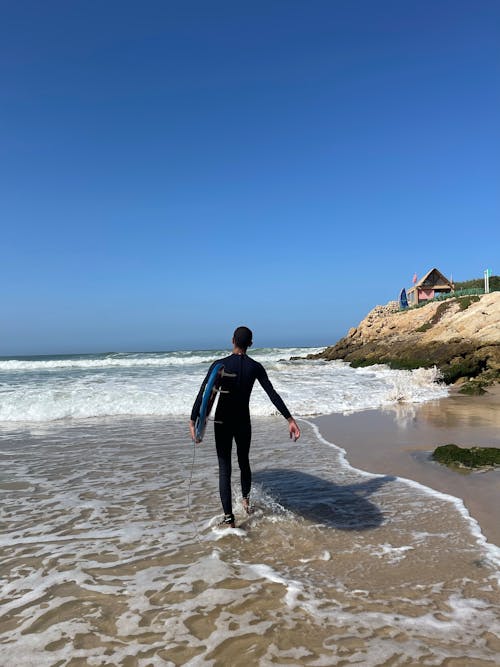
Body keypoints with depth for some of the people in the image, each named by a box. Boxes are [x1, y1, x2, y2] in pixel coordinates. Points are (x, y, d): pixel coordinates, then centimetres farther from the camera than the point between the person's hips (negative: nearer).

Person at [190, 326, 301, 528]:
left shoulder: (219, 365, -10)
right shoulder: (255, 367, -5)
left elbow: (202, 394, -16)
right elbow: (273, 394, -8)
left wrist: (193, 421, -14)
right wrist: (290, 419, -7)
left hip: (222, 423, -2)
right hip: (244, 423, 2)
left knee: (224, 469, 3)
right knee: (244, 462, 24)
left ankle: (229, 519, 1)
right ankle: (246, 500, 43)